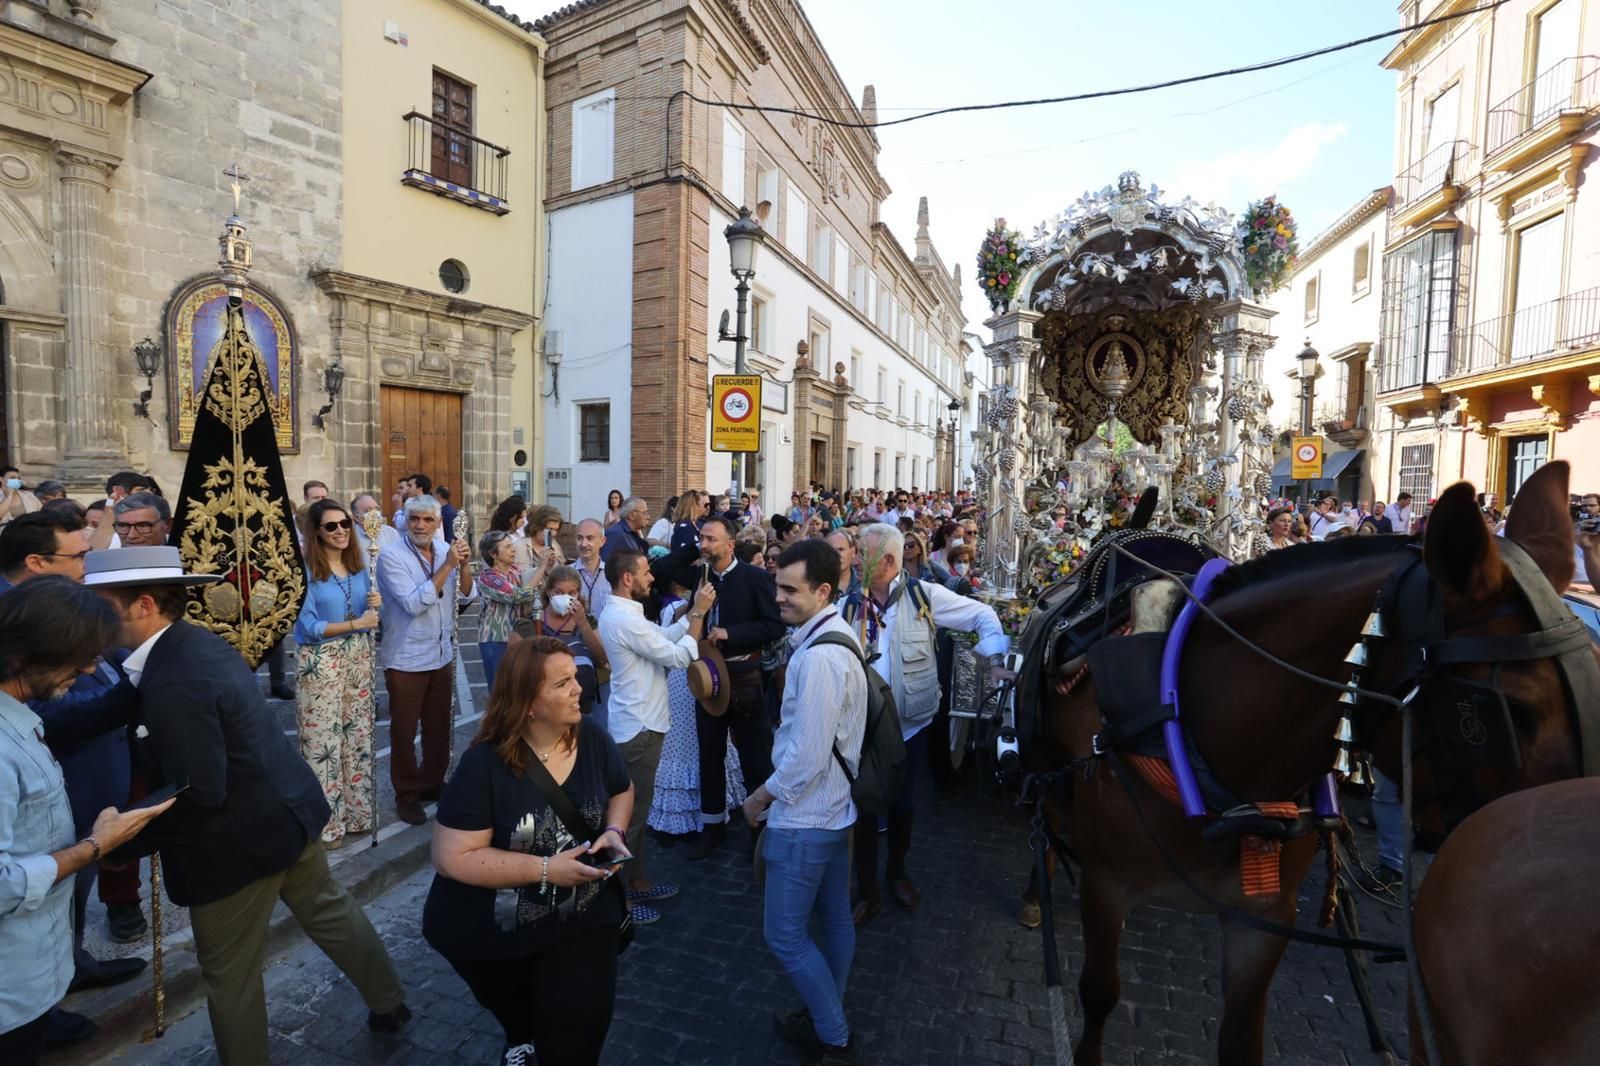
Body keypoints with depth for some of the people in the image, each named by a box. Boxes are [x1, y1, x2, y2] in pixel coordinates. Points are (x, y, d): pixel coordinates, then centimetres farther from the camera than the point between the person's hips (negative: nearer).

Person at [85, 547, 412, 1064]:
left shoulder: (173, 683, -28)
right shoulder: (197, 641, 1)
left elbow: (198, 797, -26)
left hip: (241, 839, -10)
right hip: (287, 809, 10)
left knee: (229, 977, 14)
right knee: (329, 910, 26)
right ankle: (389, 1003, 44)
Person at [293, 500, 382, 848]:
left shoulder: (359, 566, 6)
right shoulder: (306, 571, -11)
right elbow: (308, 626, -16)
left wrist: (375, 607, -8)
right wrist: (356, 623, -20)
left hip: (358, 658, 6)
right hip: (321, 662, -5)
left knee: (358, 736, 13)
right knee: (323, 741, 3)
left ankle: (356, 812, 27)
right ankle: (325, 822, 17)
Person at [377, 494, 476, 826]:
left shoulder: (445, 550, 1)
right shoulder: (391, 558, -14)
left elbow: (467, 594, 0)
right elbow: (414, 603, -24)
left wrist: (463, 564, -17)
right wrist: (447, 566, -26)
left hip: (442, 655, 5)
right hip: (406, 659, -5)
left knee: (439, 727, 17)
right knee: (404, 731, 7)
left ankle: (432, 783, 35)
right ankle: (406, 794, 24)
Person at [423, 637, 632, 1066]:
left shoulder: (593, 738, -12)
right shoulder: (484, 765, -25)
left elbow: (622, 790, 6)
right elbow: (452, 857, -25)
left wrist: (613, 831, -14)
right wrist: (545, 869, -30)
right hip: (489, 931, -1)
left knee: (579, 1022, -9)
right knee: (512, 1008, 27)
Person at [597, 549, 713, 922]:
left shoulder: (619, 612, 8)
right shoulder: (626, 619, -25)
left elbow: (665, 636, 9)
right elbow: (679, 657, -21)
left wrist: (694, 611, 1)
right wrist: (699, 613, -13)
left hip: (636, 722, 10)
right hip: (639, 727, -10)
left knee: (635, 807, 20)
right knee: (631, 811, 3)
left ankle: (636, 880, 34)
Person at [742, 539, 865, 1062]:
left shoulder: (818, 657, -28)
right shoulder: (835, 637, 3)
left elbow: (807, 756, -27)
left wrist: (761, 796, -12)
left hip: (804, 814, -10)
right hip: (833, 804, 10)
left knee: (784, 933, 7)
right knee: (834, 919, 21)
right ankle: (828, 1019, 39)